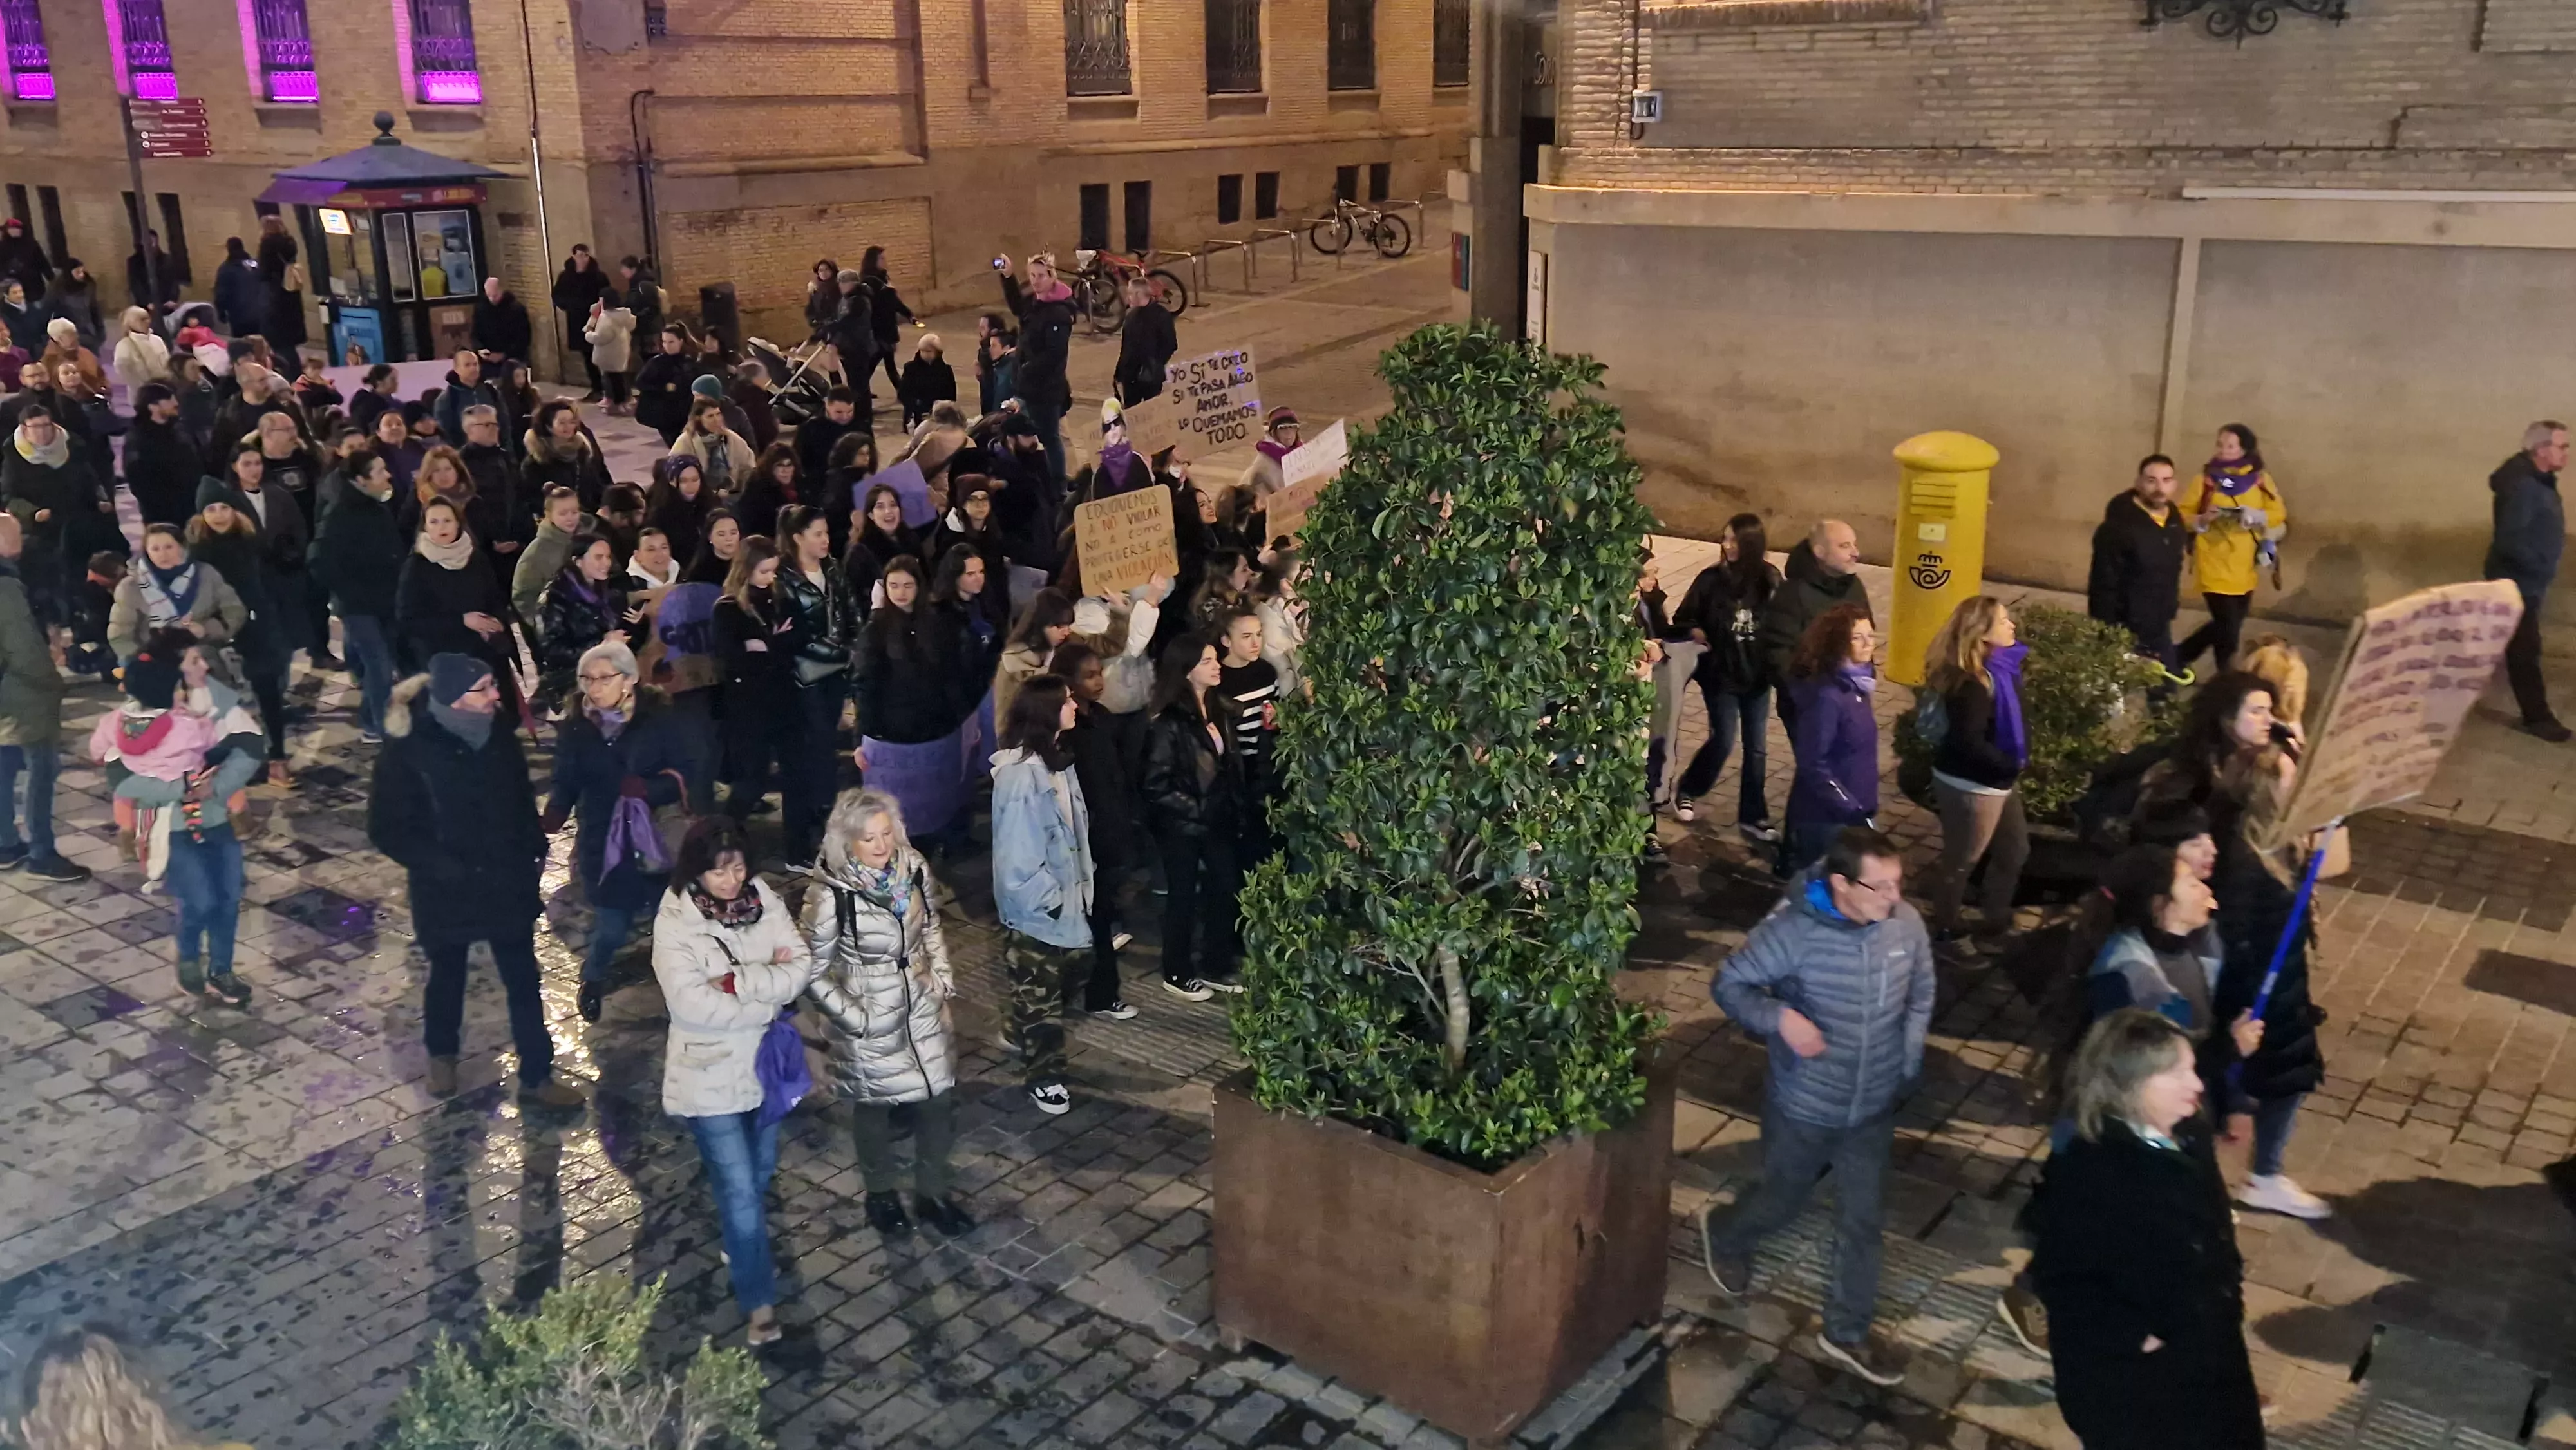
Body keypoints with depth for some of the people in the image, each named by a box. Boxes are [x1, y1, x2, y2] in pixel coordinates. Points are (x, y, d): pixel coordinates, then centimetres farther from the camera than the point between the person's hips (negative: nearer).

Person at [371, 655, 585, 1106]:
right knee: (448, 976, 20)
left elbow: (521, 797, 8)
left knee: (523, 981, 8)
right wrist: (443, 867, -19)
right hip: (447, 892, -3)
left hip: (508, 884, 3)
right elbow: (387, 828, -15)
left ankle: (536, 1077, 20)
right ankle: (441, 1054, 47)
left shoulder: (497, 734, -7)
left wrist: (533, 850, 1)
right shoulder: (408, 751, -19)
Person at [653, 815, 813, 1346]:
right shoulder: (675, 923, -18)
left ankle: (739, 1244, 51)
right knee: (739, 1190, -1)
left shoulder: (764, 901, -4)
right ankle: (760, 1301, 14)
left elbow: (801, 967, -12)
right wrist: (769, 1003, -19)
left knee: (760, 1172, 23)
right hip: (711, 1074, -5)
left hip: (765, 1062, 5)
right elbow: (692, 1003, -26)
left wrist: (738, 983, -25)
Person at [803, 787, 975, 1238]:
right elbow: (814, 972, -15)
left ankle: (933, 1193, 33)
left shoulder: (914, 868, -11)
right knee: (874, 1105, 17)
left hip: (921, 1005, 4)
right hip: (869, 1019, -4)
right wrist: (853, 1017, -16)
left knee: (939, 1099, 12)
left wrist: (942, 974, 2)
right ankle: (881, 1193, 42)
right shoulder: (831, 895, -25)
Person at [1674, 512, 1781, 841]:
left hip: (1757, 675, 2)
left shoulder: (1769, 580, -5)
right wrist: (1696, 632, -20)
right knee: (1723, 742, -1)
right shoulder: (1711, 579, -9)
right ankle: (1686, 791, 26)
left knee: (1756, 748, 7)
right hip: (1720, 675, -2)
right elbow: (1683, 618, 0)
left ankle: (1753, 817, 19)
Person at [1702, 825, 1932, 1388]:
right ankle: (1726, 1241, 53)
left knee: (1863, 1221, 14)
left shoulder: (1906, 924, -13)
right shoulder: (1793, 929, -27)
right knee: (1782, 1203, 19)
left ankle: (1846, 1334, 35)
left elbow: (1920, 994, 6)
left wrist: (1907, 1061, 3)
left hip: (1873, 1109, 4)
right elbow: (1728, 983, -16)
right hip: (1802, 1107, -3)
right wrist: (1779, 1017, -32)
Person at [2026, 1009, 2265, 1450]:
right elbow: (2060, 1279, -24)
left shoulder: (2188, 1138, -5)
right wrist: (2136, 1338, -22)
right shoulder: (2084, 1172, -29)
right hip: (2125, 1373, -7)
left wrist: (2229, 1295, 8)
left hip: (2207, 1352, 7)